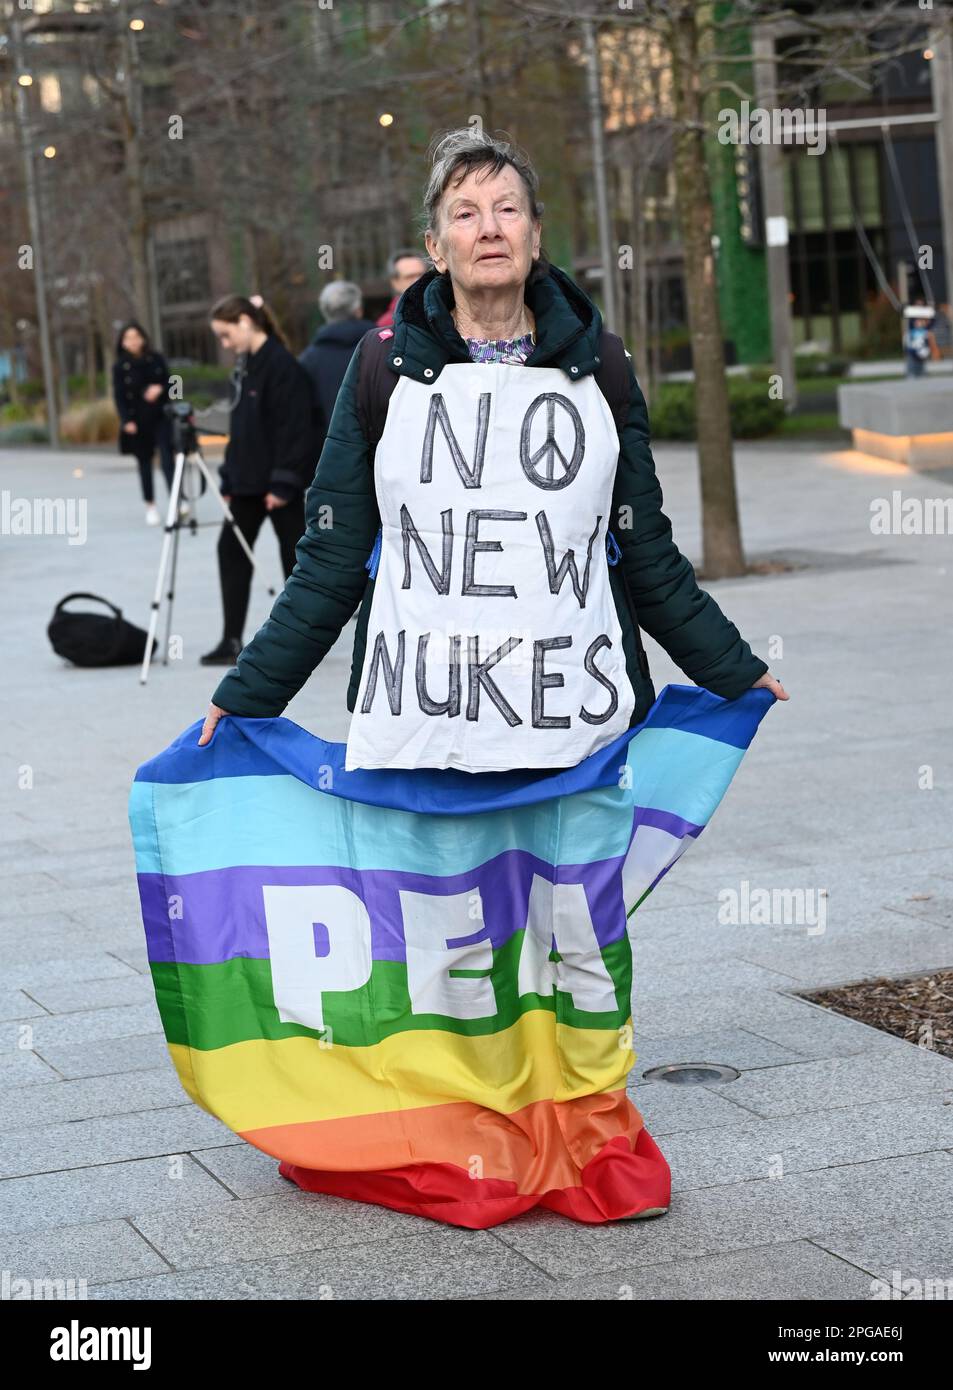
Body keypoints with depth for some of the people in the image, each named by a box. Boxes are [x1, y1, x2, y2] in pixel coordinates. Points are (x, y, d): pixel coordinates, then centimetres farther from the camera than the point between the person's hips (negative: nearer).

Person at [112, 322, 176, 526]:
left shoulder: (156, 359, 3)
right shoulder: (120, 367, -1)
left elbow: (169, 383, 9)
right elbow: (119, 396, -3)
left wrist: (160, 388, -13)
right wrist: (127, 421, -12)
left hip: (161, 416, 0)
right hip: (137, 421, 0)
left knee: (167, 459, -12)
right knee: (144, 463, 7)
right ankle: (150, 507, 15)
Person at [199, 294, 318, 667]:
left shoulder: (281, 365, -15)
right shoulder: (246, 364, 13)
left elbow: (293, 427, -19)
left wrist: (283, 483, -20)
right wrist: (230, 480, 14)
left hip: (279, 482, -9)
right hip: (249, 481, 9)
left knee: (294, 552, 1)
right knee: (232, 549, 5)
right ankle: (232, 641, 7)